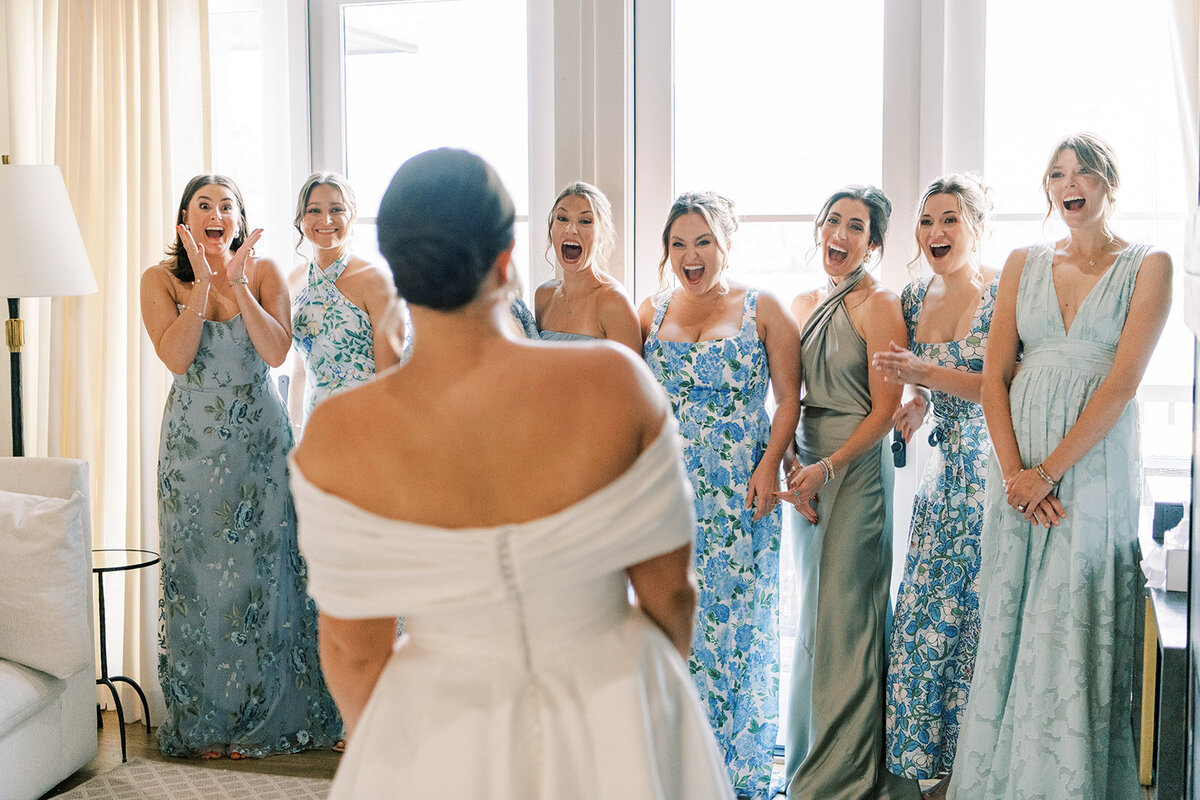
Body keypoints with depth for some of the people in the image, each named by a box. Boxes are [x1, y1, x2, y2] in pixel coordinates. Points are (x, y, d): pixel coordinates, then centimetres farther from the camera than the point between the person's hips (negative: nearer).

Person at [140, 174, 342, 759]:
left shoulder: (265, 272, 1)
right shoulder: (162, 279, 0)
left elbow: (276, 352, -12)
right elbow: (176, 358, -14)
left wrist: (239, 284, -18)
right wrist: (203, 285, -18)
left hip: (260, 441, 0)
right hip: (195, 446, 0)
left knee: (262, 571, 3)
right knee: (200, 575, 4)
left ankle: (265, 717, 17)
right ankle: (204, 724, 17)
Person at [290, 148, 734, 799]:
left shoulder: (338, 438, -22)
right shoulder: (615, 385, -22)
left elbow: (353, 648, -10)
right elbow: (667, 586, -9)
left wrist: (376, 745, 11)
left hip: (448, 741, 0)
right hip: (617, 722, 1)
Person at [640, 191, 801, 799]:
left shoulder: (763, 310, 2)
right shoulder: (651, 313, 11)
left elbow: (788, 398, 1)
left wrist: (769, 465, -11)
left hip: (740, 492, -3)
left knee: (737, 619, -1)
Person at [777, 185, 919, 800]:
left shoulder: (878, 305, -9)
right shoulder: (802, 305, 12)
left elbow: (885, 409, -13)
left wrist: (828, 469, -18)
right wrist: (789, 465, -2)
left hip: (857, 468, -7)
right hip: (807, 469, 7)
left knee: (846, 617, -3)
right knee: (811, 616, 15)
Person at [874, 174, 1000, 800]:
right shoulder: (915, 297, 10)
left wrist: (926, 373, -21)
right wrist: (918, 403, 3)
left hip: (994, 473, -6)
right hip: (942, 473, 6)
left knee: (976, 615, -2)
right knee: (925, 619, 5)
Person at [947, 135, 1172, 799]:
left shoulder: (1148, 266, 1)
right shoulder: (1024, 264, 11)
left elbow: (1122, 383, -9)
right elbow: (994, 375, 5)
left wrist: (1048, 472, -15)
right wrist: (1013, 470, -9)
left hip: (1095, 463, -3)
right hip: (1018, 464, 3)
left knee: (1079, 629, -1)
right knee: (1011, 622, 5)